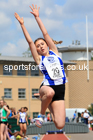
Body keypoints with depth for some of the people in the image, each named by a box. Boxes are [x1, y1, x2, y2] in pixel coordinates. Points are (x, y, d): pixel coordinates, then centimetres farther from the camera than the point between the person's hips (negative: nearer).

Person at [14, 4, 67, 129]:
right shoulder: (39, 59, 9)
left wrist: (37, 17, 14)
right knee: (50, 92, -43)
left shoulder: (54, 51, 14)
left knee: (60, 125, -13)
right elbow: (30, 41, 3)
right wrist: (22, 24, 2)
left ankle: (51, 108, 22)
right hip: (47, 87, -2)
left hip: (60, 92, 2)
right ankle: (42, 114, -13)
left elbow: (45, 34, 12)